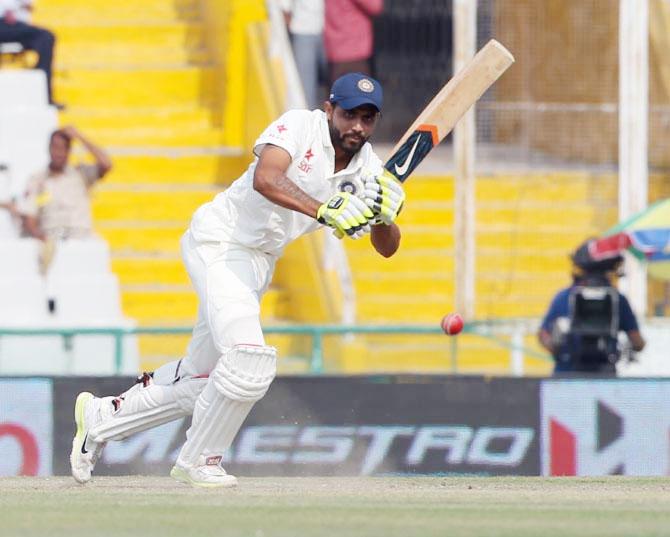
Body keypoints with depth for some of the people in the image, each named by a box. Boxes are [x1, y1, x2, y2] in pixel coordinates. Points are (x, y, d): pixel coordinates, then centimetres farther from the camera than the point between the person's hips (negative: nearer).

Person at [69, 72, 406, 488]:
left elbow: (387, 248, -6)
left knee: (200, 379, 14)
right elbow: (266, 179, -37)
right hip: (219, 242, -8)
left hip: (259, 263, 8)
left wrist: (384, 216, -29)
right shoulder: (299, 126, -19)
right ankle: (199, 460, -3)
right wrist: (323, 211, -50)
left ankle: (101, 418, 33)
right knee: (249, 360, -24)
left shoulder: (367, 168, -2)